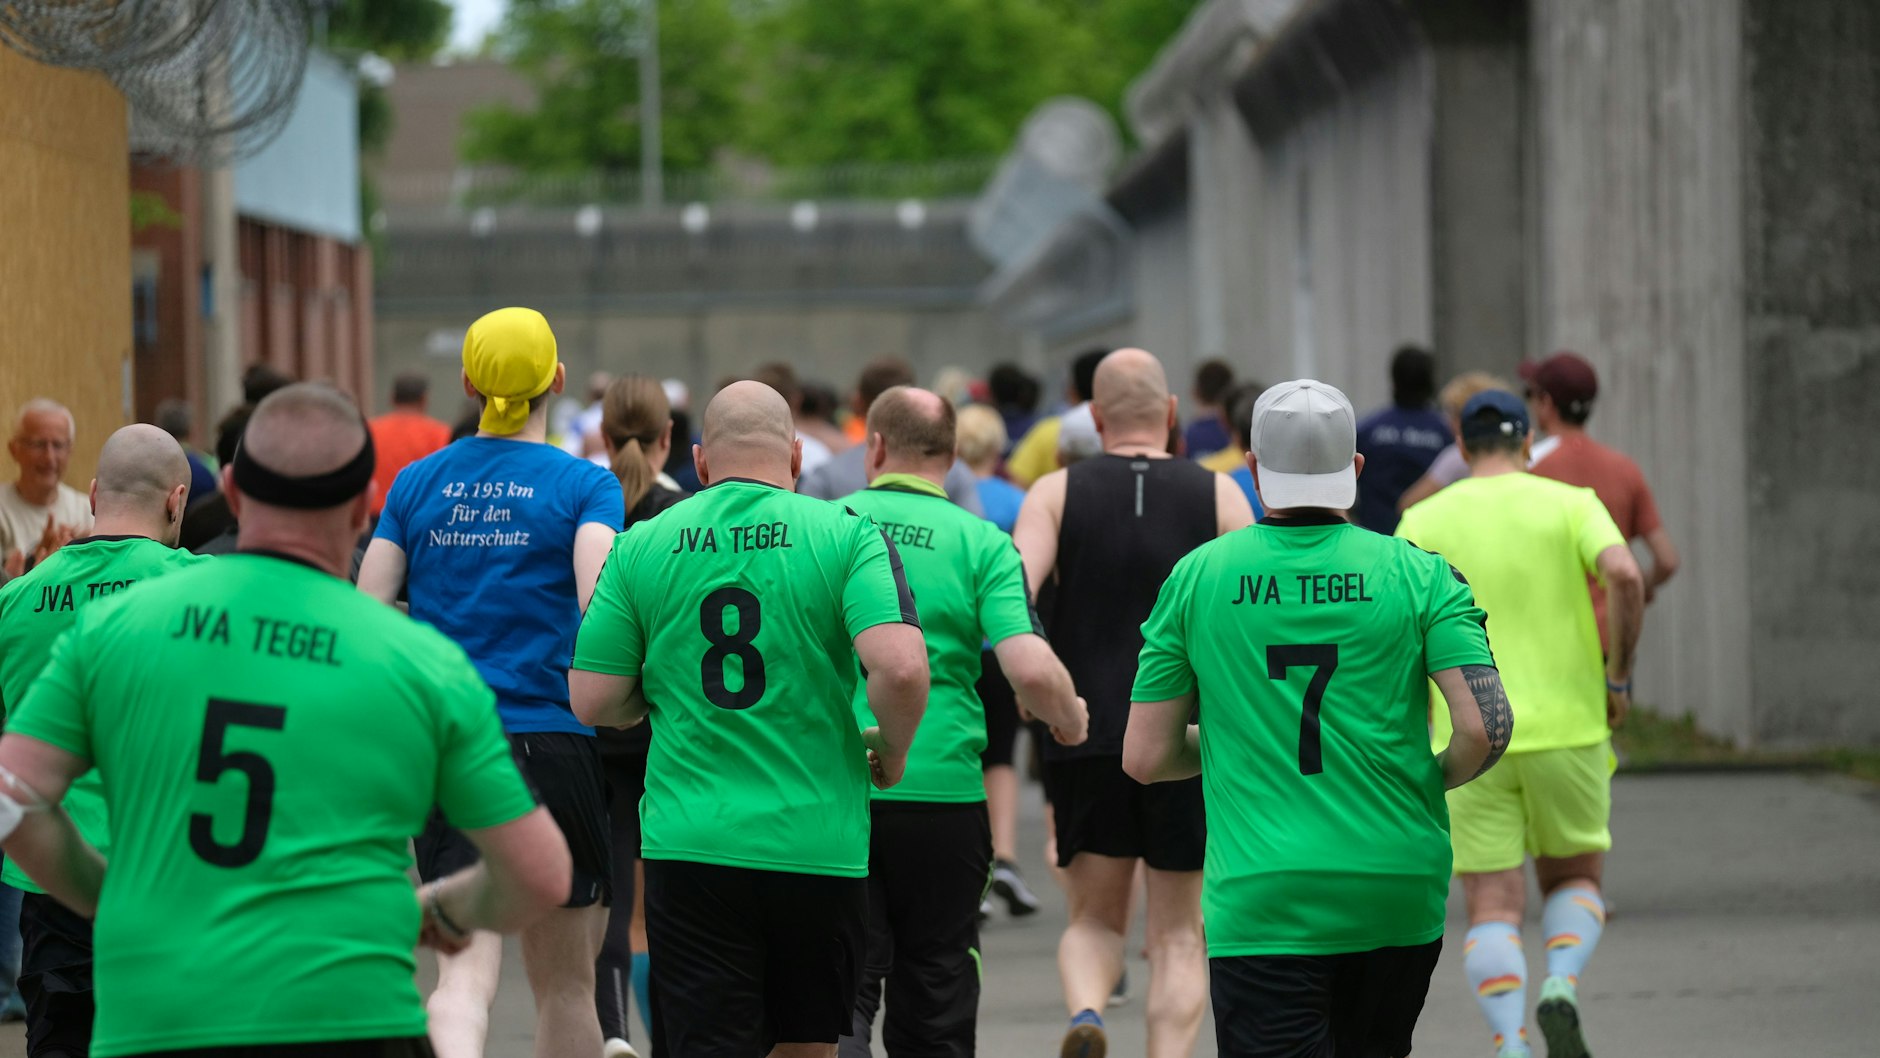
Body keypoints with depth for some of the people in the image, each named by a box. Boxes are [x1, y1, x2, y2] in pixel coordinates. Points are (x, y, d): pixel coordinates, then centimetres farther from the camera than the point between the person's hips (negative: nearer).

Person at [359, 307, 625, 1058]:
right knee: (564, 983, 12)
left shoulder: (417, 483, 7)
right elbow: (599, 603, -18)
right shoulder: (585, 485, -3)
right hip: (551, 738, -2)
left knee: (466, 970, -5)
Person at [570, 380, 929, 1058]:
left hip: (689, 849, 0)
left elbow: (593, 703, 2)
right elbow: (901, 670, -17)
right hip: (818, 845, 0)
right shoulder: (847, 534, -3)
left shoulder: (640, 547, 2)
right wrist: (891, 750, 3)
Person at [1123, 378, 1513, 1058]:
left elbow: (1145, 758, 3)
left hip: (1260, 902, -2)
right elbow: (1485, 726, -11)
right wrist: (1432, 782, 11)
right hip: (1399, 895, 2)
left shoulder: (1196, 578, 0)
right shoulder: (1418, 574, -1)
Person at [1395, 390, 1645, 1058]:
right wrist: (1619, 677, -5)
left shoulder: (1424, 523, 5)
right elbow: (1625, 576, -17)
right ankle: (1560, 989, -11)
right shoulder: (1571, 505, 2)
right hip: (1567, 730, 0)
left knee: (1493, 912, 2)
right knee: (1575, 883, 19)